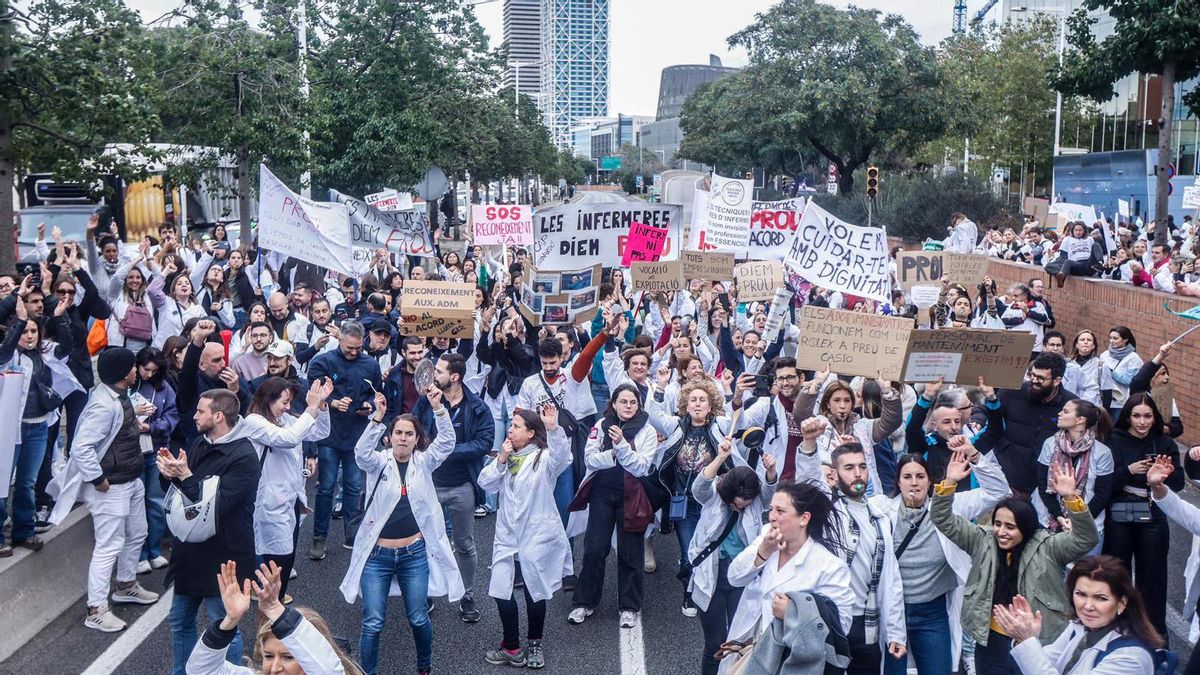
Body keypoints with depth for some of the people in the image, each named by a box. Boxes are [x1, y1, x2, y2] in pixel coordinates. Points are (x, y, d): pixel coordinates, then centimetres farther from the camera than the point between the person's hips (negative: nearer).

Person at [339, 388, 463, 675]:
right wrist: (377, 417, -37)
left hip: (415, 553, 1)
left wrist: (438, 408, -27)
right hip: (377, 554, -1)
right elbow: (361, 452, -23)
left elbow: (447, 441, -12)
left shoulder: (423, 462, 3)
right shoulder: (379, 462, -1)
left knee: (418, 618, 11)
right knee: (373, 623, 0)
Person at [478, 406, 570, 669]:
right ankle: (511, 648, 19)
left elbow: (562, 456, -32)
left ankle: (534, 643, 30)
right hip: (507, 536, 5)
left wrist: (553, 428, -49)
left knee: (535, 592, 9)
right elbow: (486, 483, 2)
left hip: (537, 536, -5)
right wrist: (501, 459, -12)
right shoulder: (506, 456, 11)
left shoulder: (544, 457, -9)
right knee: (502, 592, 3)